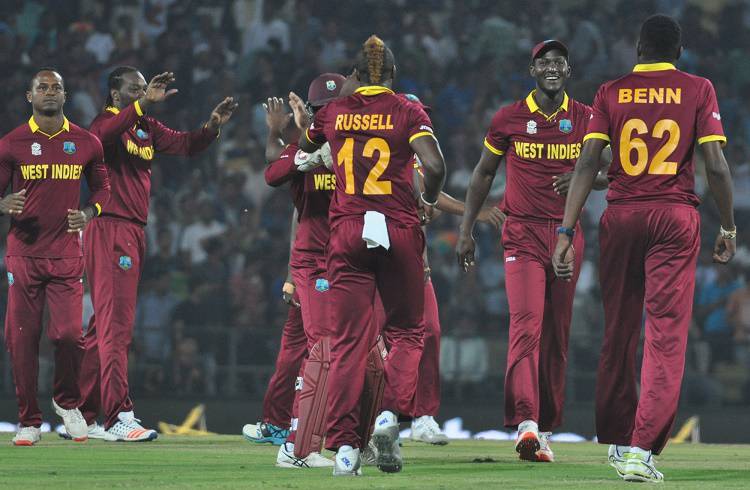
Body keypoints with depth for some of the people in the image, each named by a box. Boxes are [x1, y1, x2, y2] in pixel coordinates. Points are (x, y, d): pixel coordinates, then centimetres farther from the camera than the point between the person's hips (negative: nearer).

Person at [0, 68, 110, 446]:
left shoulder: (86, 143, 6)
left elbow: (102, 188, 16)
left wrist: (88, 214, -5)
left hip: (67, 254, 1)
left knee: (69, 333, -9)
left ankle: (67, 402, 19)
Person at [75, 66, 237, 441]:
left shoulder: (147, 128, 18)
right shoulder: (107, 122, -7)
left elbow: (186, 145, 12)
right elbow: (103, 133, -31)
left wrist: (212, 126, -6)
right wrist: (144, 103, -41)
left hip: (134, 233, 9)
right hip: (110, 230, -9)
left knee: (105, 325, 12)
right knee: (116, 323, -12)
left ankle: (82, 415, 18)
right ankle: (117, 417, -16)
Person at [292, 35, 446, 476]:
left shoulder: (333, 113, 8)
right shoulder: (407, 112, -1)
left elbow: (307, 147, 28)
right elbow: (435, 165, -14)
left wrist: (302, 121, 49)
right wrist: (430, 198, 6)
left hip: (347, 232, 2)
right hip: (398, 230, -2)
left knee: (349, 340, 2)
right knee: (409, 330, 13)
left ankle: (345, 444, -6)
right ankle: (391, 414, -8)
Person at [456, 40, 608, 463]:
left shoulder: (586, 119, 5)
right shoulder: (509, 119, 2)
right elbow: (484, 174, 11)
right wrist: (466, 231, 8)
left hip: (567, 234, 3)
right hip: (523, 235, -3)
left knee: (558, 335, 6)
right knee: (527, 324, -18)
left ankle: (546, 429, 15)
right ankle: (526, 424, -30)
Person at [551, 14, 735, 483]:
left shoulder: (611, 93, 6)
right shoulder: (698, 90, 2)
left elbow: (588, 163, -3)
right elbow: (716, 165, -4)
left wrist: (567, 231, -5)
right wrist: (729, 227, 6)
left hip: (621, 216, 2)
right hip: (677, 216, -2)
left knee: (619, 332, 13)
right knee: (666, 334, -4)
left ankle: (617, 441, 23)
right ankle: (643, 448, -16)